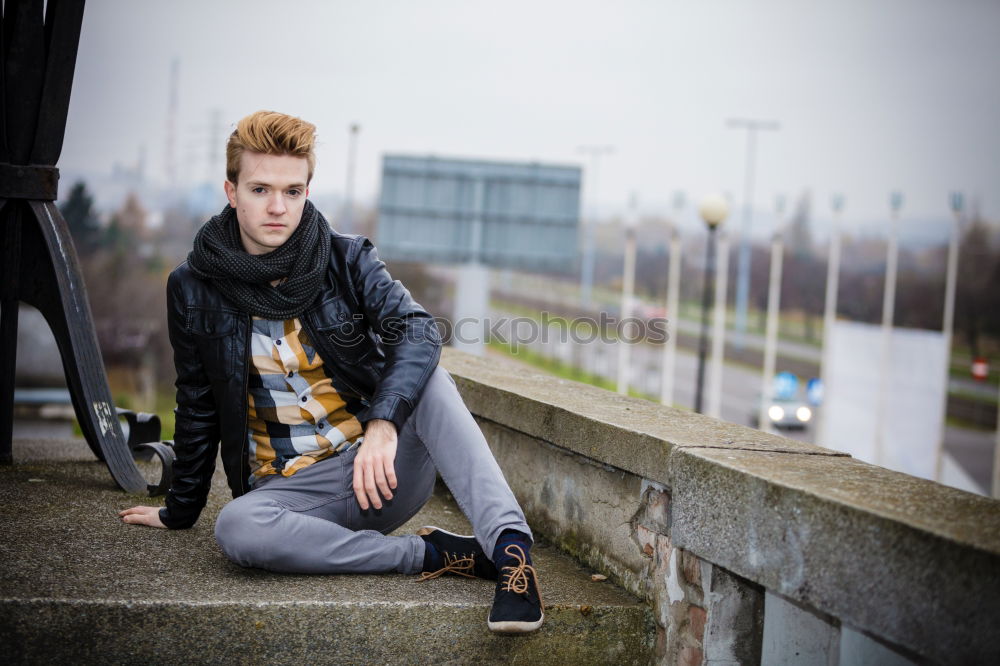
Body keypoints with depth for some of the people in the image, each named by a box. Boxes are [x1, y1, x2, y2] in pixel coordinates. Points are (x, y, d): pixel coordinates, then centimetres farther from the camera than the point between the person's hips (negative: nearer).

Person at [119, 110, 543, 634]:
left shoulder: (348, 259, -2)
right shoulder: (193, 289, 1)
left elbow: (418, 332, -19)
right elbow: (197, 407, 13)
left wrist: (384, 423, -37)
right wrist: (179, 511, 21)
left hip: (385, 468, 0)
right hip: (291, 489, 0)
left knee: (428, 380, -28)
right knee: (235, 529, -33)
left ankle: (509, 544, -39)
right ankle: (430, 554, -24)